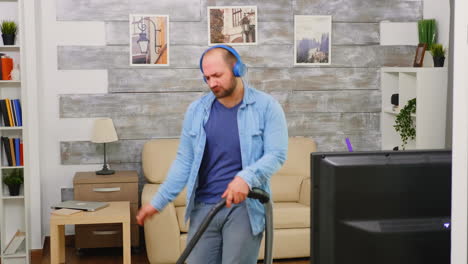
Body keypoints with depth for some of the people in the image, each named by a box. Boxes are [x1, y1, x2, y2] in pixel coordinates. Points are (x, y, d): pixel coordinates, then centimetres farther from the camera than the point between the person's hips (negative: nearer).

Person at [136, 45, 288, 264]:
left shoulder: (266, 106, -4)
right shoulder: (196, 110, 6)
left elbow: (276, 154, -10)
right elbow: (183, 161, 10)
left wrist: (246, 177, -28)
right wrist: (159, 201, 6)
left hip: (245, 207, -3)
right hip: (203, 207, 3)